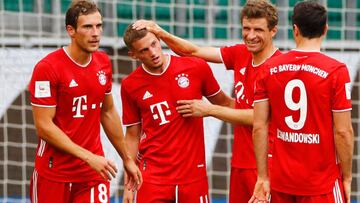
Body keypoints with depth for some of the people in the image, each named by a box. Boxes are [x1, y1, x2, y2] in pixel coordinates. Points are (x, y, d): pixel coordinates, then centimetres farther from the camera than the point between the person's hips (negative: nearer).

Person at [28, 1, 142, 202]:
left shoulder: (103, 63, 5)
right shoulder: (47, 68, -14)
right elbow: (44, 126, -16)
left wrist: (127, 159, 21)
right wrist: (88, 157, -19)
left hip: (94, 171, 4)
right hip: (54, 172, -4)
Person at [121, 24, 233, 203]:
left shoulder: (197, 68, -2)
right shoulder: (130, 85, 0)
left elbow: (224, 103, 13)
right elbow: (132, 136, 7)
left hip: (194, 174, 1)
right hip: (153, 179, 0)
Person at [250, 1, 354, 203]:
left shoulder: (269, 69, 0)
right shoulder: (336, 71, -11)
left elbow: (259, 127, 0)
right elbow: (343, 132, -11)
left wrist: (263, 177, 6)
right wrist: (347, 178, 0)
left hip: (281, 182, 4)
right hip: (322, 185, -4)